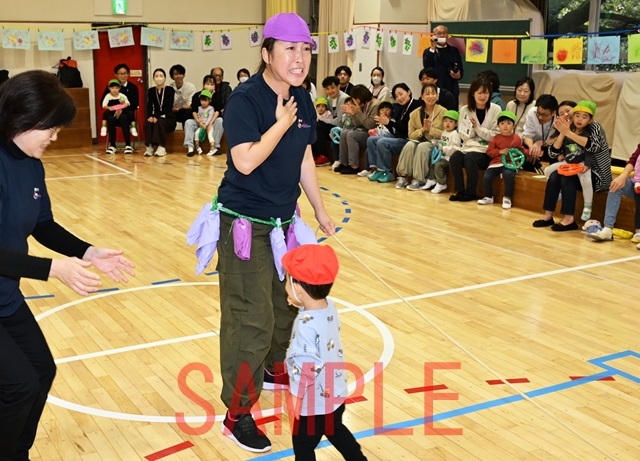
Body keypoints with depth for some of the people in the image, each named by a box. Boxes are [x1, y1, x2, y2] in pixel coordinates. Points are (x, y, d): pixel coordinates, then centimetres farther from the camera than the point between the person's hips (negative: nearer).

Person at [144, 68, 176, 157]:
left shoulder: (170, 90, -2)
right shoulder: (151, 91, 10)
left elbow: (169, 107, -12)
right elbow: (149, 106, 0)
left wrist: (157, 116, -25)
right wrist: (150, 116, -23)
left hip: (168, 118, -3)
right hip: (156, 117, 3)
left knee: (160, 122, -35)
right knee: (148, 123, -30)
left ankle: (161, 147, -37)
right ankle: (149, 146, -33)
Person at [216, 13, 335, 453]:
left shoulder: (302, 100, 3)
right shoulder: (245, 99, -18)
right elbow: (246, 161, -29)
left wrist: (321, 210, 16)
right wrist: (281, 123, -19)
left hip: (285, 219, 8)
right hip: (246, 223, -8)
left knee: (287, 304, 20)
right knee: (251, 319, -6)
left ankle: (272, 368, 43)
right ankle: (238, 412, 6)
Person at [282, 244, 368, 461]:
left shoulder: (306, 326, -31)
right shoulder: (330, 307, -7)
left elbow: (306, 368, -26)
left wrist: (296, 397, -15)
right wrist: (303, 305, 3)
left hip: (314, 402, -8)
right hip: (335, 393, 8)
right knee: (336, 431, 30)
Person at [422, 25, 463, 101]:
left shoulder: (454, 50, 13)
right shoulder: (429, 51, 6)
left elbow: (461, 70, 12)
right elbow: (427, 67, -13)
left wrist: (458, 75, -11)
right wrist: (433, 48, -14)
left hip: (452, 91, 3)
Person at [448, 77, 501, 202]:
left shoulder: (496, 109, -1)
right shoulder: (465, 110, 6)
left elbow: (496, 136, -4)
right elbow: (463, 135, 7)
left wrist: (478, 127, -14)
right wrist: (471, 128, -13)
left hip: (487, 151, -3)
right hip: (468, 147, 3)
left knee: (470, 158, -32)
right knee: (454, 158, -28)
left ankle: (470, 193, -16)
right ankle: (459, 191, -13)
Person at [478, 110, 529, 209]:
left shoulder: (517, 138, 9)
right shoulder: (495, 138, 5)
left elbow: (521, 150, 22)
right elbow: (489, 151, 3)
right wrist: (500, 151, -12)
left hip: (510, 163, -1)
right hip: (496, 163, 1)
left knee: (509, 175, -34)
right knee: (486, 177, -20)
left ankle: (507, 198, -15)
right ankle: (488, 197, 6)